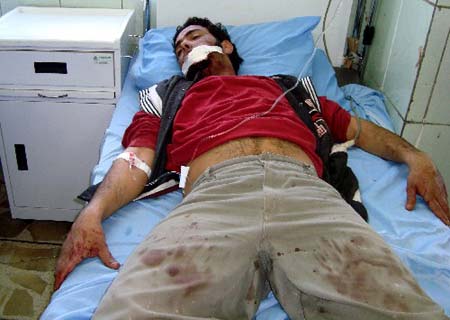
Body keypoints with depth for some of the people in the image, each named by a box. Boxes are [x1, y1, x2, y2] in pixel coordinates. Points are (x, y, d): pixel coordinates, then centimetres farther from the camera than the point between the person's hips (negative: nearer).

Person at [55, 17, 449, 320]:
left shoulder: (283, 85, 39)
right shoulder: (169, 94, 36)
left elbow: (356, 128, 37)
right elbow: (137, 160, 19)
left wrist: (415, 156, 17)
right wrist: (92, 213, -1)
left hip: (303, 186, 1)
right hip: (215, 190, 0)